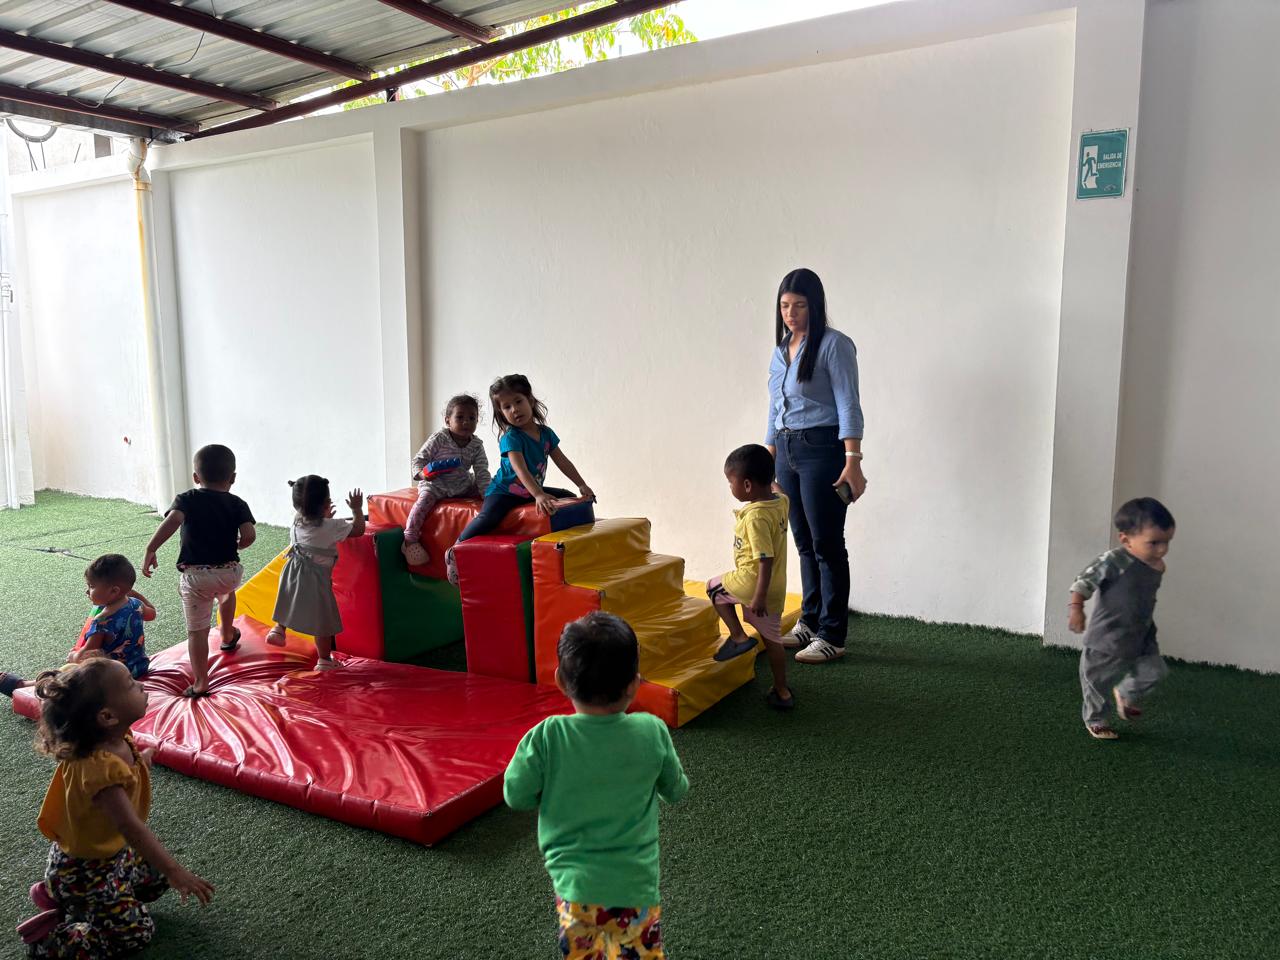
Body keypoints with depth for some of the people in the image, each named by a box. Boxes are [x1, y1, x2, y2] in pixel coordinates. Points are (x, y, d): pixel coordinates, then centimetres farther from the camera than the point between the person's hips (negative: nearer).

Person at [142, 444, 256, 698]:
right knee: (226, 590, 38)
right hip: (229, 571, 2)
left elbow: (173, 520, -21)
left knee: (197, 630, 4)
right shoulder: (237, 504, 2)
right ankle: (228, 636, 51)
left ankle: (200, 683, 4)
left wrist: (150, 550, -21)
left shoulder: (186, 499, 1)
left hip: (195, 576, -2)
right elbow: (249, 534, -13)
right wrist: (235, 547, 8)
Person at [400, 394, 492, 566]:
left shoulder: (476, 445, -1)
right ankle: (410, 539, -26)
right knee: (425, 499, -29)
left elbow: (482, 473, -2)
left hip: (462, 485, 5)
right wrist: (422, 473, -27)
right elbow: (419, 459, -7)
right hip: (435, 483, -5)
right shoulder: (439, 439, -12)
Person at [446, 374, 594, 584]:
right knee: (489, 516, -33)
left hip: (532, 490, 7)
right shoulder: (511, 438, -20)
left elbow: (563, 462, 6)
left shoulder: (546, 433, 0)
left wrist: (582, 486, -1)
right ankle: (454, 552, -18)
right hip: (504, 491, -7)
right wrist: (539, 495, -46)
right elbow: (520, 469, -34)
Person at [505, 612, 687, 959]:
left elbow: (516, 796, -5)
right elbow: (676, 790, 3)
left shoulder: (546, 738, -17)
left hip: (574, 883, 0)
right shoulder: (652, 732, -13)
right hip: (635, 885, 0)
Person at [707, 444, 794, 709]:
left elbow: (766, 560, -27)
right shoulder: (782, 502, -1)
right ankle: (782, 692, 26)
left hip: (751, 582, -8)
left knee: (715, 587, 20)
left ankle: (739, 636, 12)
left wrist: (759, 596, -25)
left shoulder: (756, 517, -24)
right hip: (776, 588, 9)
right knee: (772, 639, 19)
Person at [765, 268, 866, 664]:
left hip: (821, 449, -7)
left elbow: (849, 407, -13)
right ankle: (810, 622, 25)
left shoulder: (833, 345, -7)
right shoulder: (781, 349, 14)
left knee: (826, 544, -3)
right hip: (787, 451, 7)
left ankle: (832, 636, 5)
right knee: (804, 542, 14)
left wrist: (853, 462, -20)